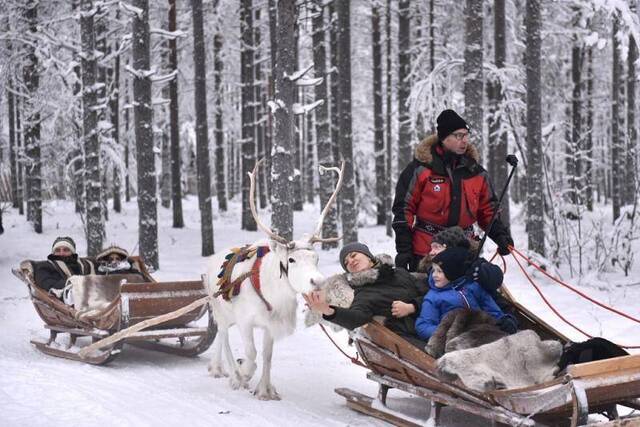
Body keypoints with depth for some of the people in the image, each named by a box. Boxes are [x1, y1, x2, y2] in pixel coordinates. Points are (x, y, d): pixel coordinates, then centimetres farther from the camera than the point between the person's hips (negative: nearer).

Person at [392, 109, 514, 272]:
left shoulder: (475, 172, 7)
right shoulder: (420, 169, -7)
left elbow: (488, 210, 14)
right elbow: (403, 209, -6)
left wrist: (501, 235, -3)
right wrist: (403, 250, -10)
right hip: (424, 254, -4)